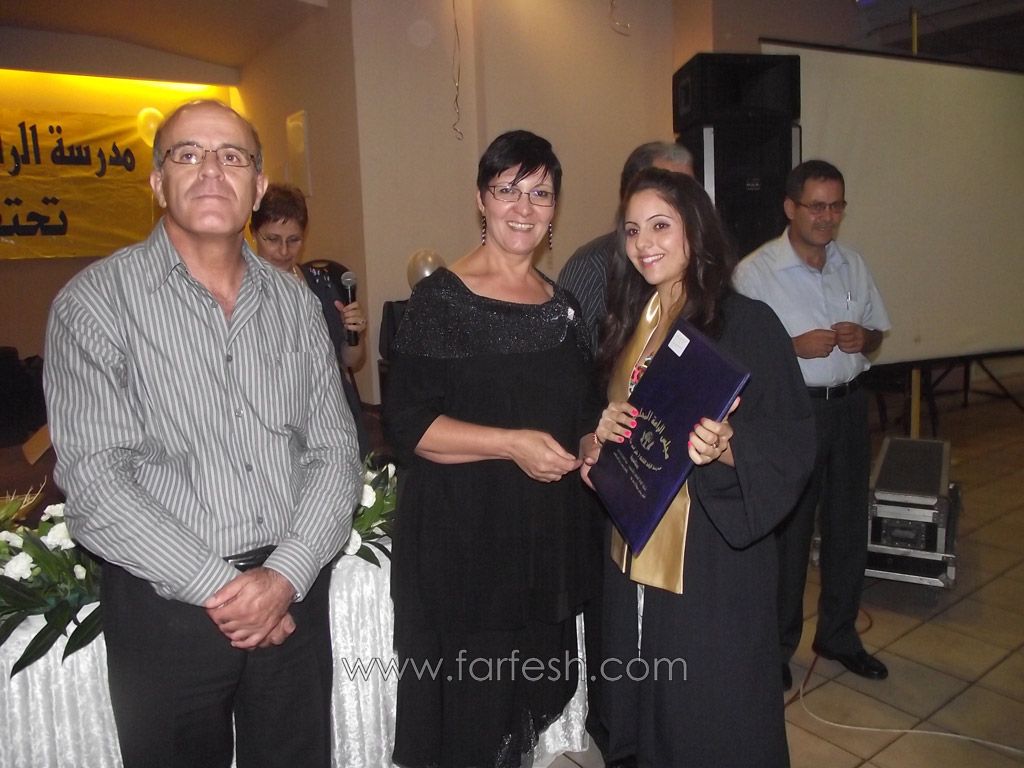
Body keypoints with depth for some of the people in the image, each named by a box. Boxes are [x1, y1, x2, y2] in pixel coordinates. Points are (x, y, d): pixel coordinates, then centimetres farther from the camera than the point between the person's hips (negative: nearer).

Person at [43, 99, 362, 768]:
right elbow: (94, 478, -12)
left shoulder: (294, 303, 5)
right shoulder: (95, 301, -6)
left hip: (292, 593, 3)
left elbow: (335, 451, 1)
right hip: (164, 601, -3)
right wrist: (218, 586, -15)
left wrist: (284, 576, -12)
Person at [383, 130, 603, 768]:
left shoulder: (564, 307, 10)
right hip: (463, 538, -5)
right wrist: (513, 444, -21)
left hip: (551, 536, 6)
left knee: (532, 706, 16)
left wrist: (592, 446, -1)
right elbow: (408, 423, -14)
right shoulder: (442, 298, -8)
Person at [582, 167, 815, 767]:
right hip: (637, 551, 6)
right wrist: (602, 435, -2)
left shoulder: (747, 322, -11)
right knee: (642, 706, 19)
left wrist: (728, 447, -32)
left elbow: (793, 441, -13)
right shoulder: (627, 323, 8)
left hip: (715, 559, -6)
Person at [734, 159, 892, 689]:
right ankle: (777, 645, 24)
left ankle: (838, 634, 35)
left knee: (848, 525, 15)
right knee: (787, 532, 5)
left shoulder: (853, 265, 9)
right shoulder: (755, 272, -10)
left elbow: (877, 332, 16)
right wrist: (795, 347, -24)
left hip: (849, 405, 6)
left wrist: (862, 337, -6)